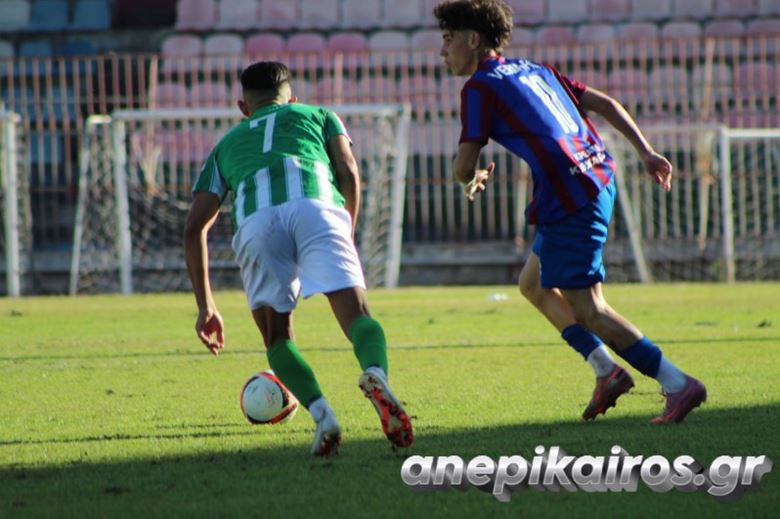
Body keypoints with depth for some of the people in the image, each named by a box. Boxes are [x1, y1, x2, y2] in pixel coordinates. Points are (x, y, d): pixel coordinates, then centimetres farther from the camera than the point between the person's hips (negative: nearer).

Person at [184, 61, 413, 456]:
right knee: (357, 316, -7)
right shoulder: (319, 116, 37)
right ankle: (376, 374, -41)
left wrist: (205, 306, 36)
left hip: (255, 221, 1)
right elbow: (349, 174, 18)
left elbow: (195, 227, 32)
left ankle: (321, 413, -11)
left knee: (277, 340, 14)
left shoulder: (227, 144, 40)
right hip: (317, 206, -1)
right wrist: (347, 236, 31)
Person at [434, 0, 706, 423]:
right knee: (533, 285, 21)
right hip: (599, 178, 9)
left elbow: (464, 167, -8)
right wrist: (646, 153, 19)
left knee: (587, 310, -5)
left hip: (569, 200, -9)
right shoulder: (534, 71, 21)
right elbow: (603, 103, 19)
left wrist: (474, 179, 16)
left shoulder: (481, 87, -4)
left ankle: (679, 384, -9)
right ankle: (606, 371, 15)